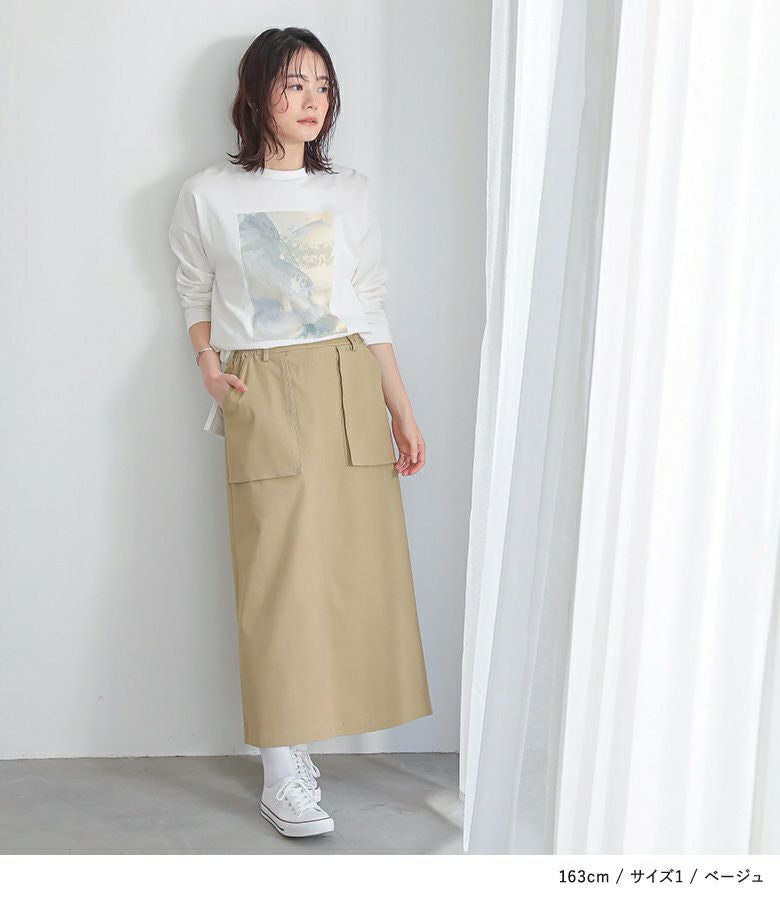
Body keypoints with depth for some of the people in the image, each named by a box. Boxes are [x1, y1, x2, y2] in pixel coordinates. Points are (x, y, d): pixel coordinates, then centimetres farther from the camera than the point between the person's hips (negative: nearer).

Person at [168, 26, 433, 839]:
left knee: (357, 563, 1)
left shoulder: (351, 193, 10)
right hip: (265, 399, -3)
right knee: (278, 576, -5)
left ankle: (292, 736, 17)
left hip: (350, 393, 4)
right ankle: (282, 774, 3)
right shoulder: (208, 196, 2)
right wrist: (207, 361, -3)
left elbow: (371, 308, 12)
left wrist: (402, 411, 9)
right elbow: (194, 293, 15)